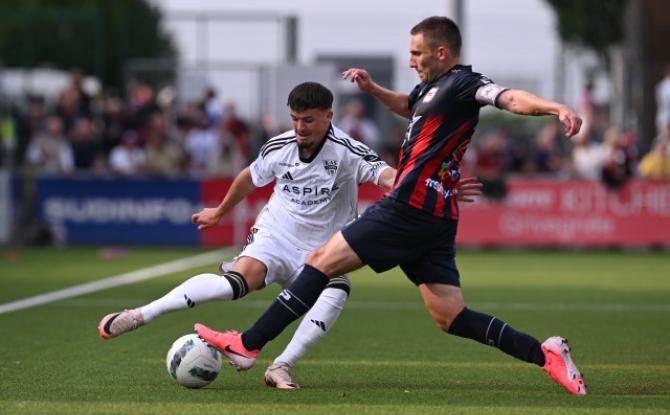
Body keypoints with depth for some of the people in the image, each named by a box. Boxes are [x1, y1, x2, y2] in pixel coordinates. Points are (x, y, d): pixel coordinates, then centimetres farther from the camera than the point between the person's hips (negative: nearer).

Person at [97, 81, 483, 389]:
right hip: (275, 237, 1)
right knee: (239, 280, -28)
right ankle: (140, 315, -26)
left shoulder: (346, 151, -16)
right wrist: (221, 212, 33)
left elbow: (386, 174, -32)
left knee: (335, 295, -34)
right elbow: (250, 178, 18)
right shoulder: (279, 147, -4)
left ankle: (281, 367, -27)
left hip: (322, 251, -1)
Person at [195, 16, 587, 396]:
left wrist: (556, 108, -42)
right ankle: (545, 353, -2)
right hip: (436, 220, 10)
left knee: (321, 262, -2)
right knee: (450, 317, 6)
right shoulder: (432, 89, 20)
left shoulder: (462, 83, -8)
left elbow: (512, 98, -24)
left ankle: (248, 345, 2)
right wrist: (372, 88, 27)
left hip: (410, 208, -10)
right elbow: (407, 106, 43)